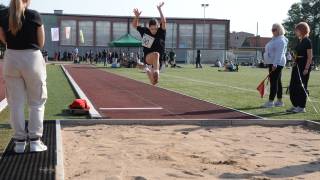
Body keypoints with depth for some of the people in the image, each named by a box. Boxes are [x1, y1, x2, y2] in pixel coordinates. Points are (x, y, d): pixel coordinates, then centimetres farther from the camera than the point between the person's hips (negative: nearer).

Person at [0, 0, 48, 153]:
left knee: (16, 103, 9)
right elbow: (41, 44, -1)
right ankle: (35, 141, 10)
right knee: (36, 103, 9)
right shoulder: (34, 15, -7)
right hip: (32, 59, -2)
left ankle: (19, 141, 13)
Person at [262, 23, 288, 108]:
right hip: (272, 63, 11)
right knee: (277, 82, 12)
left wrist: (275, 64, -29)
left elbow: (279, 53, -23)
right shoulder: (274, 39, 18)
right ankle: (279, 101, 17)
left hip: (276, 64, -11)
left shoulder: (281, 40, -14)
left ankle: (270, 101, -10)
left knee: (274, 82, -10)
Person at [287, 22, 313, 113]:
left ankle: (302, 107, 5)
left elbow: (310, 57, -15)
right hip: (297, 66, 9)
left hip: (304, 66, -9)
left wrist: (306, 69, -19)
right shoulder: (300, 41, 14)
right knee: (293, 86, 10)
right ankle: (295, 106, 19)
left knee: (302, 86, -3)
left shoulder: (307, 41, -12)